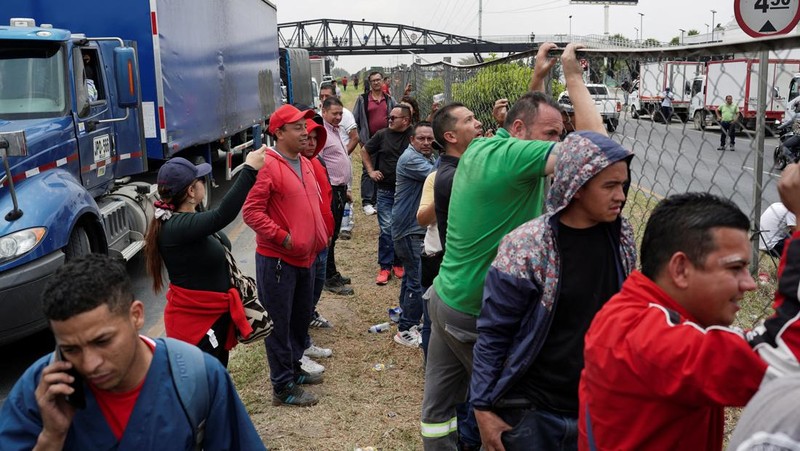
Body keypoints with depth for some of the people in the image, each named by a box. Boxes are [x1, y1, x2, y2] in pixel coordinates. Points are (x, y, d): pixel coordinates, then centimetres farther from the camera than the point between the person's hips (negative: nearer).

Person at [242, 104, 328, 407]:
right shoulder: (268, 166, -18)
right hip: (277, 260, -9)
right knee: (279, 323, 3)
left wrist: (317, 239, 13)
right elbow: (251, 212, -22)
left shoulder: (305, 164, 11)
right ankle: (283, 387, 14)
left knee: (301, 318, 21)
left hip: (305, 258, 9)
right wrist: (282, 237, -21)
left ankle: (293, 368, 39)